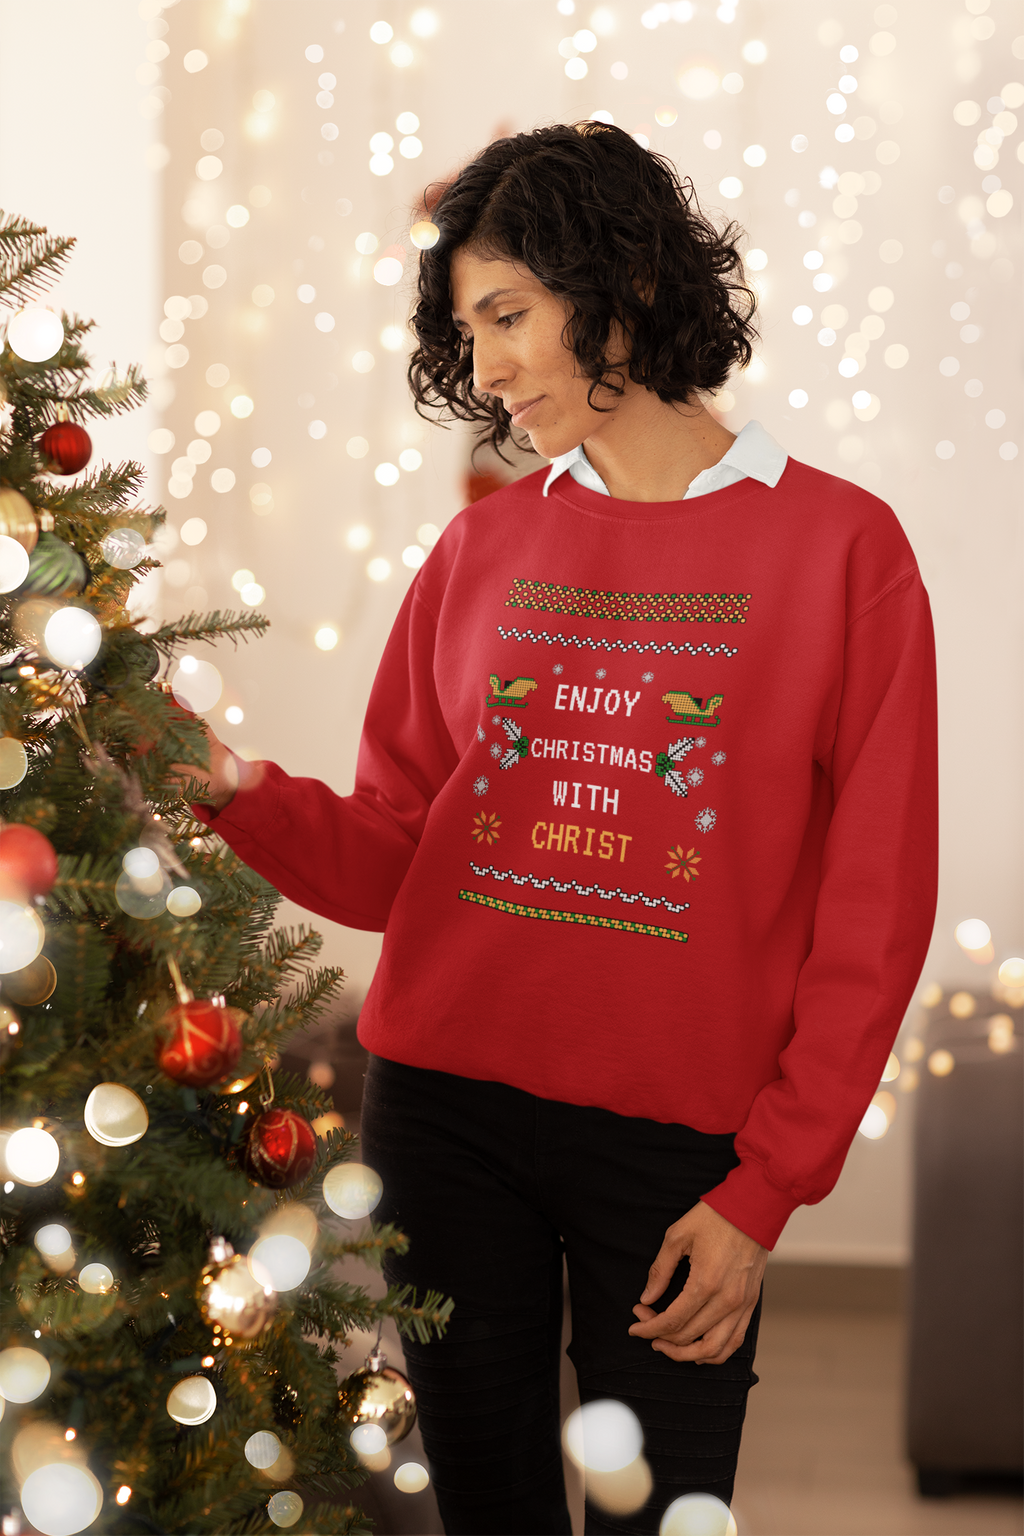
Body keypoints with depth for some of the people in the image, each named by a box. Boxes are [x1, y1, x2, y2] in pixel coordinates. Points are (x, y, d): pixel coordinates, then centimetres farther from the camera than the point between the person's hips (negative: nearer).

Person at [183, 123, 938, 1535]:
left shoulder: (841, 546, -4)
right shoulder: (485, 549, 6)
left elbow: (872, 913, -5)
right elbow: (390, 857, 6)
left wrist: (767, 1188, -8)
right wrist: (243, 795, -13)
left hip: (679, 1147, -3)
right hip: (445, 1107, 3)